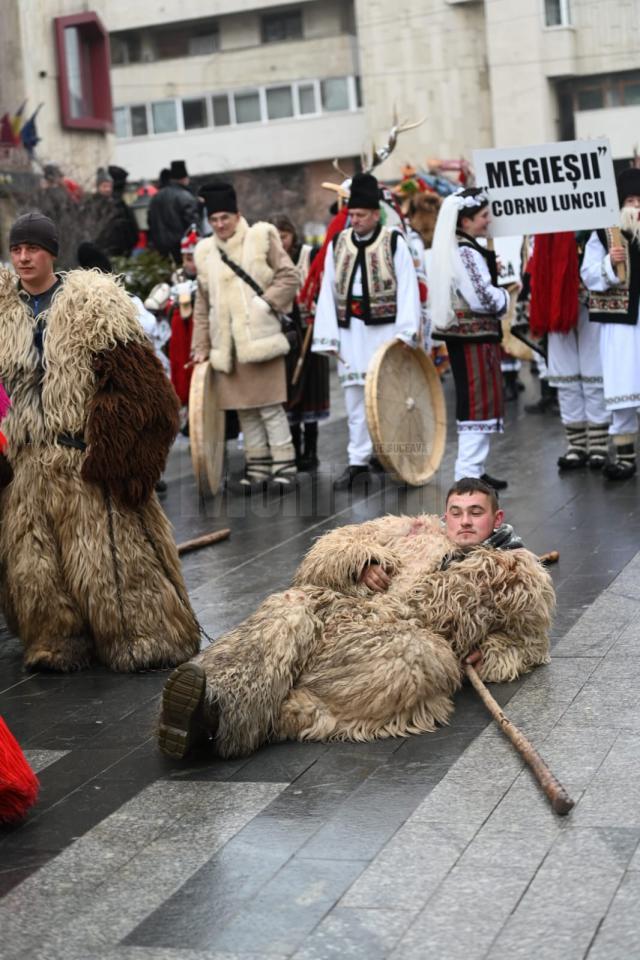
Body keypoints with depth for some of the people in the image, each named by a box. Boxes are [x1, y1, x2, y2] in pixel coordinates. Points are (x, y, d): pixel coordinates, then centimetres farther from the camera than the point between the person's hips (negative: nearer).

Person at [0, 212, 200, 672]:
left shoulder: (93, 304, -8)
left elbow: (135, 381, -11)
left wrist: (112, 445, -15)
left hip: (86, 456, -5)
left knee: (108, 551, 0)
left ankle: (141, 636, 13)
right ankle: (57, 639, 23)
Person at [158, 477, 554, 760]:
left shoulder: (513, 570, 28)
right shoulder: (412, 531, 33)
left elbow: (529, 643, 26)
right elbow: (331, 550, 26)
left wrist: (489, 656, 7)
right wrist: (363, 564, 5)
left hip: (420, 639, -2)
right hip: (349, 613, 3)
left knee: (412, 656, -40)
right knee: (293, 607, -30)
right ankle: (214, 695, -54)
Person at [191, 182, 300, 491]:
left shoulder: (261, 237, 3)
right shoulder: (205, 251, 14)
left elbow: (288, 278, 0)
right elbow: (203, 305, 17)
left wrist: (265, 303, -11)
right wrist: (200, 345, 13)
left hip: (259, 337, -4)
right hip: (226, 344, 4)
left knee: (270, 406, -4)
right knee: (244, 408, 6)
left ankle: (284, 465, 2)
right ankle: (257, 465, 14)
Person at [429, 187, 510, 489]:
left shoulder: (453, 249, 13)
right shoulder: (467, 253, -18)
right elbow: (483, 298, -22)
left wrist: (492, 270, 11)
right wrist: (505, 296, -3)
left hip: (463, 336, 10)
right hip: (474, 337, -10)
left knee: (476, 402, 15)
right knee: (478, 403, -6)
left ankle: (474, 468, 21)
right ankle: (469, 471, -4)